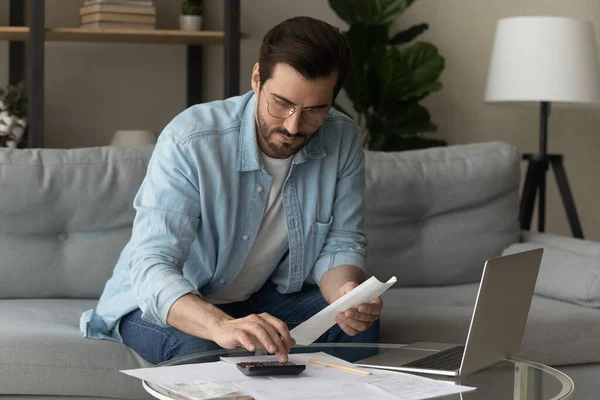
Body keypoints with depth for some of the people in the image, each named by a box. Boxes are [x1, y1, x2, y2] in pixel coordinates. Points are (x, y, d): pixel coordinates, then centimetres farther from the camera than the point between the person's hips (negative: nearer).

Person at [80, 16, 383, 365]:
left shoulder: (344, 142, -15)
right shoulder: (189, 142, -29)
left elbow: (341, 244, -7)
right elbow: (152, 266, -36)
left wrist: (348, 295, -32)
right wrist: (220, 326, -57)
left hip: (263, 297, 4)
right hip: (162, 300, -4)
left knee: (360, 323, -21)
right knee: (199, 347, -35)